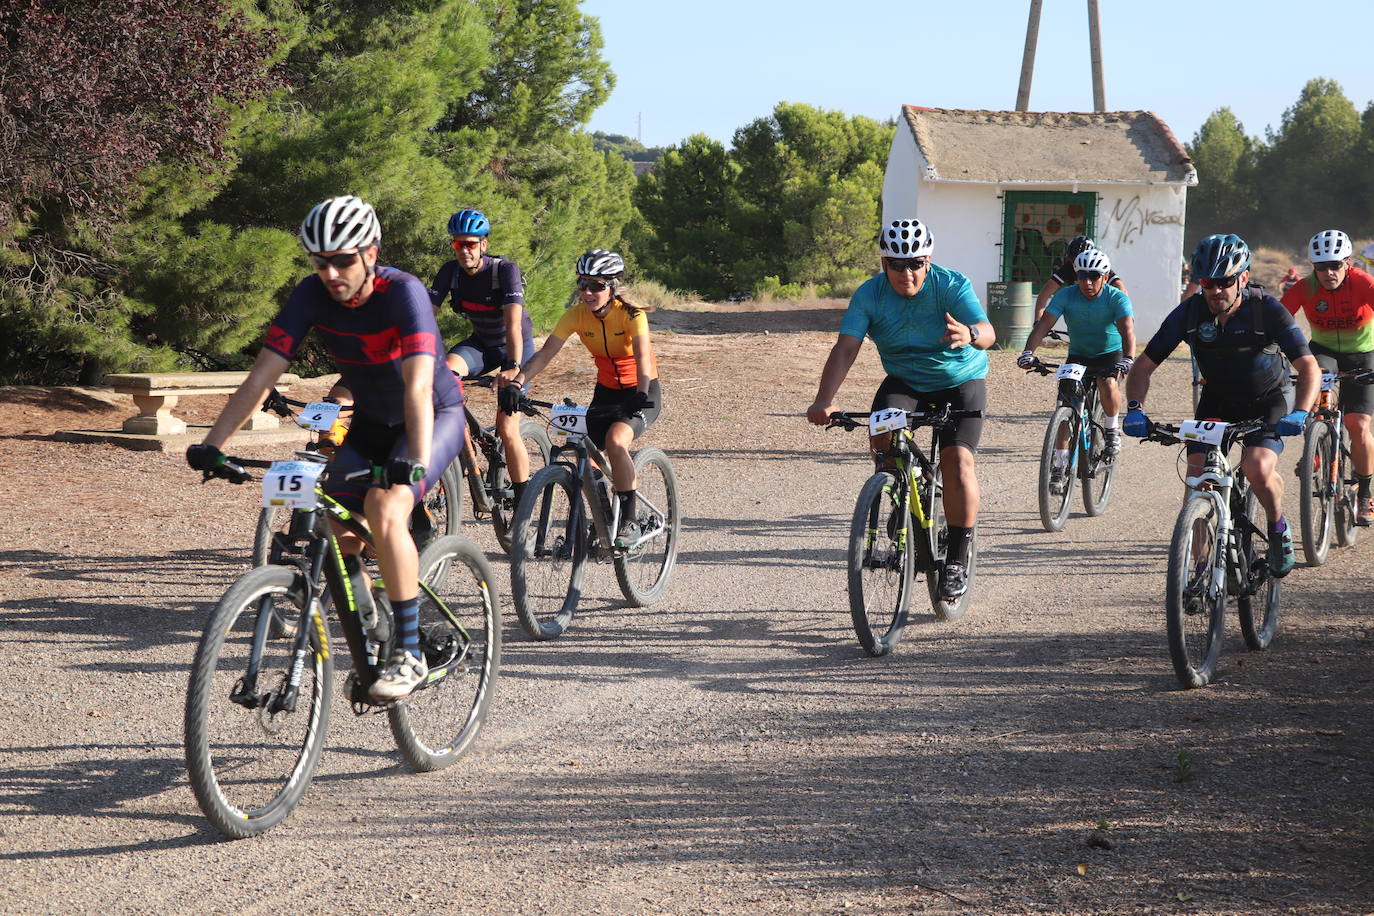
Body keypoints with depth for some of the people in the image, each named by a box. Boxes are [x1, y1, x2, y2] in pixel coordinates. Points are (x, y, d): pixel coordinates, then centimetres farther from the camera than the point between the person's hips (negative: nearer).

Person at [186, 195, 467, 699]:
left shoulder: (403, 292, -29)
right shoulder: (312, 295, -16)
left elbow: (419, 384, -40)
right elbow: (261, 375, -18)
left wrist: (416, 461, -55)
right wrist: (211, 445, -27)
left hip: (435, 417, -6)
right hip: (371, 422, 6)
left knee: (385, 510, -29)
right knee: (337, 534, -4)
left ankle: (409, 653, -22)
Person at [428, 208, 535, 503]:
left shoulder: (505, 269, -26)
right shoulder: (451, 271, -12)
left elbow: (513, 322, -37)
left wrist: (513, 366, -52)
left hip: (515, 347, -4)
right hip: (481, 343, 4)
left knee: (507, 430, -13)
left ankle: (523, 500, 4)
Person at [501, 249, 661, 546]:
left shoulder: (631, 315, -22)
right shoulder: (576, 315, -11)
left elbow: (642, 358, -36)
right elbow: (545, 354, -19)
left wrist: (641, 395, -54)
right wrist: (516, 383, -35)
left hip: (643, 391, -5)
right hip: (606, 390, 5)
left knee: (615, 440, -31)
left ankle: (627, 520, -17)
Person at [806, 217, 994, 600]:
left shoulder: (952, 285, -21)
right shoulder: (870, 295, -15)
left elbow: (986, 331, -34)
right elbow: (846, 347, -24)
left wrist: (970, 334, -61)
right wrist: (824, 400, -40)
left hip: (960, 382, -2)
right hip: (904, 381, 2)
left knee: (957, 460, -20)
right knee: (882, 435, -27)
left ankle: (957, 560, -9)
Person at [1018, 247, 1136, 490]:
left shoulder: (1117, 298, -21)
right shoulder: (1066, 295, -16)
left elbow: (1127, 330, -35)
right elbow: (1043, 325, -26)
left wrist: (1128, 359, -54)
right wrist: (1028, 352, -43)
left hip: (1110, 353, -3)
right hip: (1078, 355, 3)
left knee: (1107, 384, -34)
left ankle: (1112, 429, -6)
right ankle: (1060, 466, -1)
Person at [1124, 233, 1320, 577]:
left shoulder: (1267, 310, -25)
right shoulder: (1188, 313, -19)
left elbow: (1309, 367, -28)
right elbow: (1143, 365, -12)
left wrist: (1300, 413, -45)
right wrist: (1135, 408, -30)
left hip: (1270, 398, -3)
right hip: (1218, 399, 3)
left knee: (1258, 468, -27)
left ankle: (1278, 528, 5)